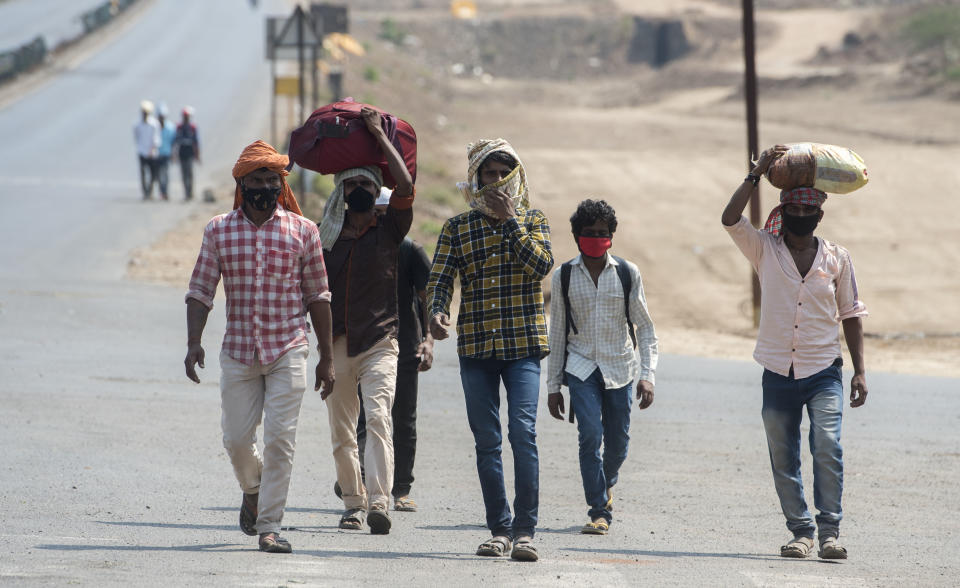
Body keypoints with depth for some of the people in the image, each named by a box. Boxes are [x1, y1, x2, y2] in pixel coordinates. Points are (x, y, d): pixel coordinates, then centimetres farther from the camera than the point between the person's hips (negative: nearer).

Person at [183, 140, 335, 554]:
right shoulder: (219, 231, 4)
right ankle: (253, 489, 37)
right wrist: (193, 342, -8)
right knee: (237, 438, 5)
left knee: (280, 439, -8)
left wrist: (326, 358, 5)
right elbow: (201, 291, 5)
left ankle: (269, 527, -3)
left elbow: (317, 297, 6)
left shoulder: (303, 231, 2)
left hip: (288, 351, -1)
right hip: (238, 350, 2)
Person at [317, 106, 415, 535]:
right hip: (336, 347, 3)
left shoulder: (388, 230, 3)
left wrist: (379, 135, -5)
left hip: (378, 343, -3)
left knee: (378, 417, -20)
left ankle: (378, 501, -31)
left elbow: (405, 187, -11)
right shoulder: (324, 235, 9)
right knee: (341, 432, 8)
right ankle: (353, 503, 21)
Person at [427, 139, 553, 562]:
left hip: (523, 343, -2)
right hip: (476, 347, 2)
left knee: (523, 431, -14)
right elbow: (440, 276, 0)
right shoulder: (457, 228, 9)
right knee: (487, 441, 3)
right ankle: (499, 529, 10)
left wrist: (510, 220, -10)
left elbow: (541, 265, -9)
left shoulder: (532, 222, 8)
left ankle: (525, 530, -14)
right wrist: (437, 311, -19)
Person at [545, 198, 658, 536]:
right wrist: (553, 385, 7)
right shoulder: (564, 277, 1)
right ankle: (600, 511, -13)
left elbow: (645, 328, 4)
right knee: (590, 435, -17)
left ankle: (607, 483, 40)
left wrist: (647, 375, -6)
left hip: (620, 368, 1)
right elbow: (557, 334, 8)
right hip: (581, 367, -1)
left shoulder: (627, 274, 0)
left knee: (618, 440, 6)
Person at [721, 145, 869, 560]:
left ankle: (829, 531, -15)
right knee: (783, 459, 4)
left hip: (824, 372, -1)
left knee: (827, 447, -17)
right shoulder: (765, 250, 5)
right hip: (778, 373, 1)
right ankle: (800, 530, 14)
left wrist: (859, 371, 5)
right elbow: (730, 219, -11)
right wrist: (758, 174, -13)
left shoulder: (836, 258, 7)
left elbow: (851, 315, 11)